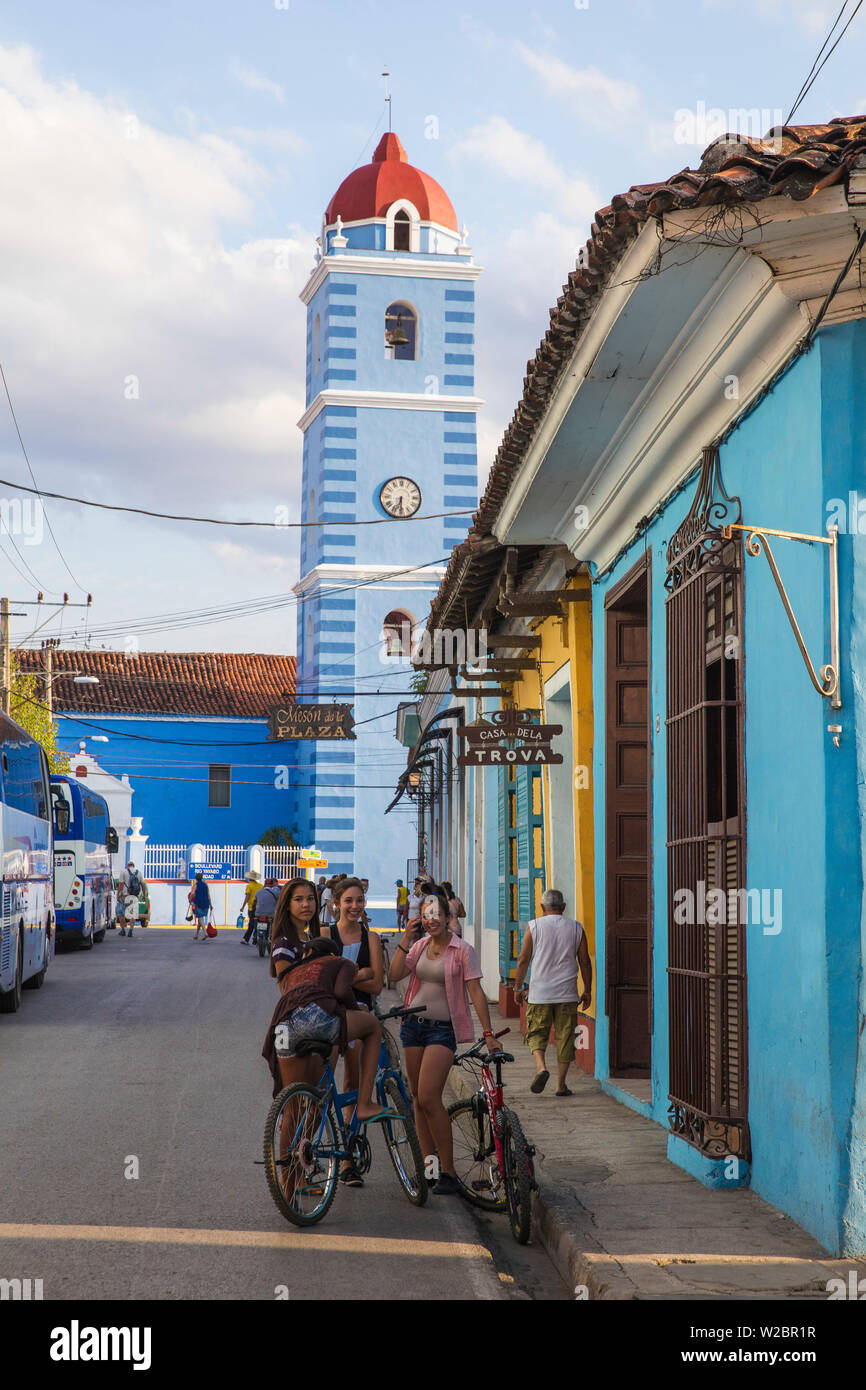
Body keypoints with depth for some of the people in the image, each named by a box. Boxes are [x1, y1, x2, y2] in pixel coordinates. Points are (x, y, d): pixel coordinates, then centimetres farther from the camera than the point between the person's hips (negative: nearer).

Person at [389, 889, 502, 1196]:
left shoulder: (462, 950, -6)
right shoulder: (419, 946, 10)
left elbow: (476, 992, -9)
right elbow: (395, 974, -2)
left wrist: (489, 1034, -13)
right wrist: (406, 939, -8)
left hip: (443, 1029, -6)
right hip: (413, 1024, 6)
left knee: (429, 1098, -16)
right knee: (419, 1099, 8)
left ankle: (448, 1172, -9)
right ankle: (428, 1166, 18)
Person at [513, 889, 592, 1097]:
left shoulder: (534, 926, 0)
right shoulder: (576, 928, 5)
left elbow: (523, 960, -1)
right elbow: (585, 962, 6)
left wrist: (518, 987, 9)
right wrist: (587, 991, 14)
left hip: (540, 992, -1)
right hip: (567, 994, 1)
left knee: (536, 1033, 10)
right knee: (565, 1037, 6)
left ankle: (540, 1067, -15)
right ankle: (561, 1084, 5)